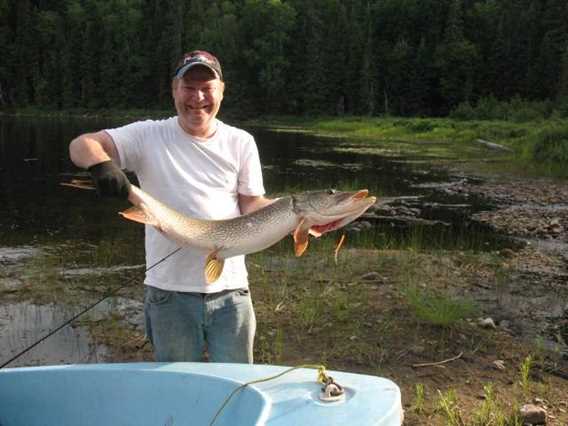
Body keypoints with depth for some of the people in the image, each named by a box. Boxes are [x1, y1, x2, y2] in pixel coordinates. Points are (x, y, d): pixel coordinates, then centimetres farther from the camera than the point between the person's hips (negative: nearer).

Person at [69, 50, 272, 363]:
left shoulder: (240, 143, 6)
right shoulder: (149, 136, 0)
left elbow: (252, 206, 3)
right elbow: (81, 145, -8)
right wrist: (101, 164, -30)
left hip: (230, 290, 1)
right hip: (169, 292, -1)